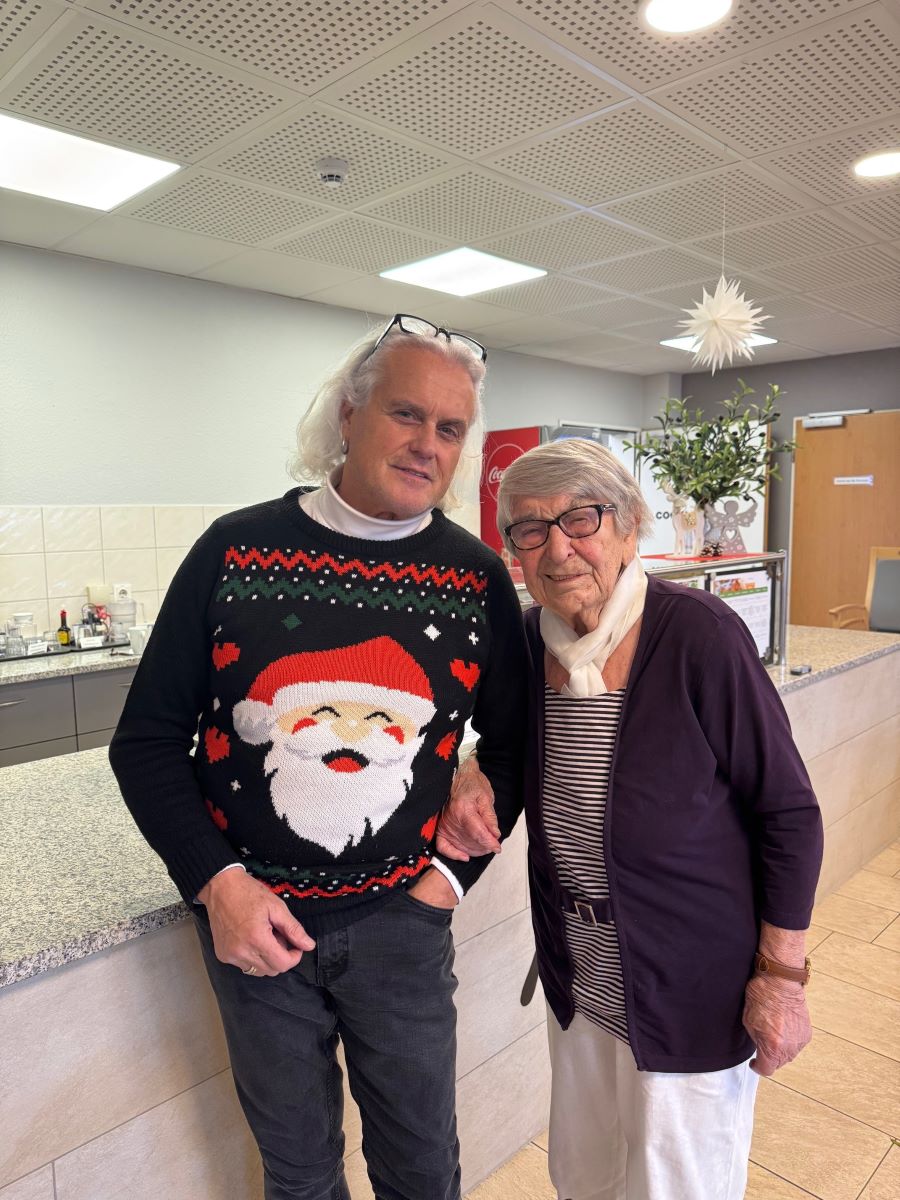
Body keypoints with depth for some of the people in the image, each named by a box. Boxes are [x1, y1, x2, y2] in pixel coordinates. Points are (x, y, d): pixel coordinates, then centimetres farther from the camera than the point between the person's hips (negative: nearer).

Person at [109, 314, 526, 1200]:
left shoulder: (477, 578, -6)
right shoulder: (236, 550, -9)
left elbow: (511, 744, 5)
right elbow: (148, 737, -4)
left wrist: (455, 873, -3)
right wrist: (217, 883, -13)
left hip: (399, 921, 1)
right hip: (248, 917, 0)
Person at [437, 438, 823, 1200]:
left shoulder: (698, 635, -23)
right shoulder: (529, 640, -8)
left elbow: (789, 815, -15)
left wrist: (782, 976, -11)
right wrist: (478, 785, -11)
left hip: (693, 991, -5)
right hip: (578, 981, 5)